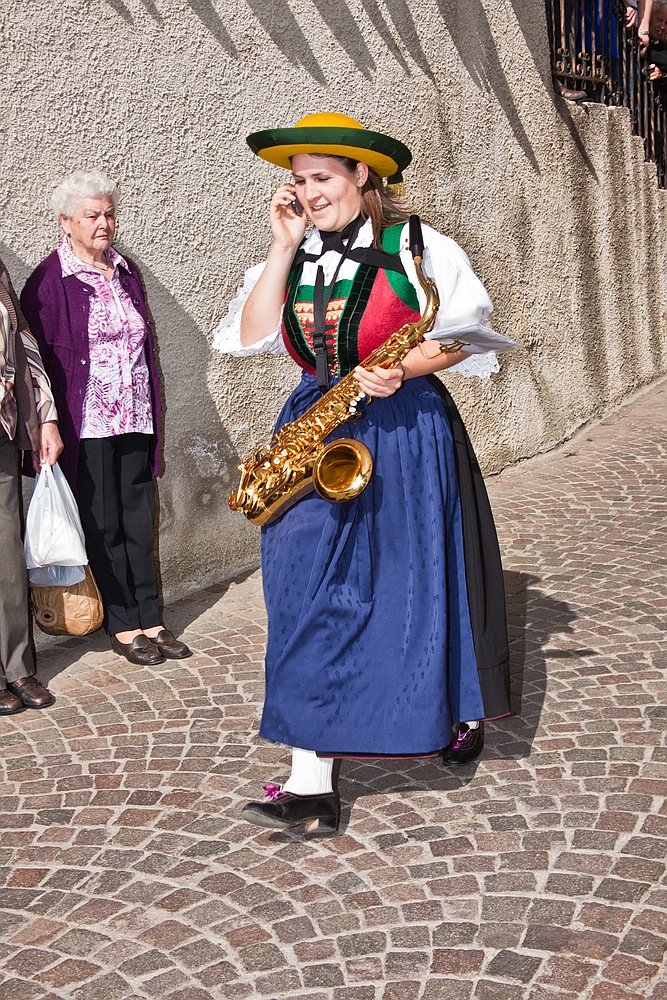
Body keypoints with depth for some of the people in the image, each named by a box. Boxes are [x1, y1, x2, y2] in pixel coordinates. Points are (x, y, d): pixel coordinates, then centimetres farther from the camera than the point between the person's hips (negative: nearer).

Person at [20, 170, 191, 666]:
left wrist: (153, 413, 14)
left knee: (140, 519, 9)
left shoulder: (126, 271, 12)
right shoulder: (48, 280, -7)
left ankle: (149, 619, 19)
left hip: (135, 420, 5)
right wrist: (52, 428, -12)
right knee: (103, 525, 4)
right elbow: (41, 359, -9)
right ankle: (122, 625, 15)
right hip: (87, 425, -5)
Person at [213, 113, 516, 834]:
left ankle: (459, 712, 37)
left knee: (417, 582, 7)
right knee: (310, 592, -5)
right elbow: (253, 336, 0)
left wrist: (404, 369, -18)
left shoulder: (415, 247, -2)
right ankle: (311, 788, -2)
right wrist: (284, 247, -3)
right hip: (316, 435, 4)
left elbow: (467, 332, -1)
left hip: (405, 432, -3)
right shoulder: (295, 257, 10)